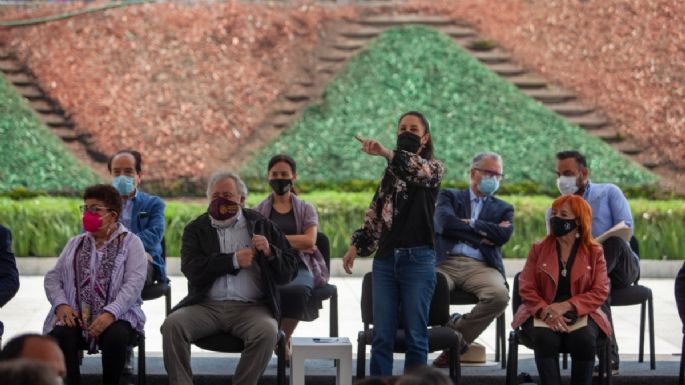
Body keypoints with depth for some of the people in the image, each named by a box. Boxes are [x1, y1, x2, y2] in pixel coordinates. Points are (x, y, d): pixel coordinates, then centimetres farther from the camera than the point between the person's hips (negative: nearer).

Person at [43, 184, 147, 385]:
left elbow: (134, 284, -8)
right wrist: (61, 305, -7)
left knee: (116, 337, -36)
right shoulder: (75, 243, 20)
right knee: (59, 335, -30)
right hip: (74, 316, 3)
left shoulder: (131, 243, 5)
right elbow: (53, 277, 14)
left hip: (117, 316, -3)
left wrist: (110, 313, -23)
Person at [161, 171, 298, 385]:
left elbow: (288, 271, 10)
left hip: (251, 307, -1)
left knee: (267, 331, -33)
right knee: (172, 325, -26)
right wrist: (233, 261, -9)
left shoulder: (261, 225, 15)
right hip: (207, 306, 1)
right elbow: (191, 269, -3)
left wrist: (269, 252, -10)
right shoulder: (196, 229, 15)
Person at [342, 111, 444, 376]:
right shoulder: (391, 172, 17)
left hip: (417, 258, -4)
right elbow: (374, 213, 19)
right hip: (385, 258, 5)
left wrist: (385, 153, -37)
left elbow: (419, 170, -22)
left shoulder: (433, 168, 2)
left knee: (416, 335, -1)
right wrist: (357, 245, 9)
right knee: (381, 336, 2)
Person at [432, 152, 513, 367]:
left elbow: (504, 235, 3)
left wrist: (471, 224, 3)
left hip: (480, 266, 2)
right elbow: (445, 223, -1)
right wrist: (482, 234, 2)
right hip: (446, 262, -2)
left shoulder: (503, 209, 25)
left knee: (499, 295, -34)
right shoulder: (449, 196, 21)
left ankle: (458, 337, -13)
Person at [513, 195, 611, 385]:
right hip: (543, 312, 0)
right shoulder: (539, 249, 11)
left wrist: (565, 306, -19)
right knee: (545, 338, -34)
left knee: (585, 339, -34)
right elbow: (526, 288, 3)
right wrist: (547, 311, -17)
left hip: (580, 313, 0)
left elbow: (599, 292, -3)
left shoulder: (595, 252, 7)